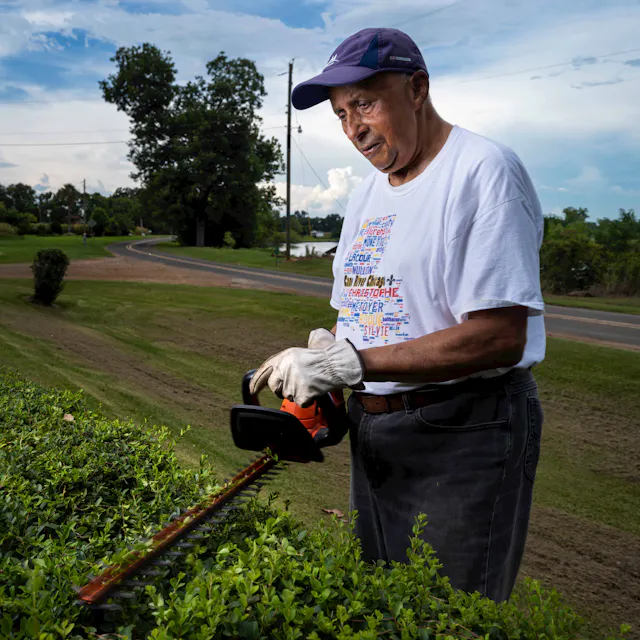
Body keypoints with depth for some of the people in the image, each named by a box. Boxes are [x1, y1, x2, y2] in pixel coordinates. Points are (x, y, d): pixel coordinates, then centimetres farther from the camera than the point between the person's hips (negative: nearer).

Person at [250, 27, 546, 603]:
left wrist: (346, 362, -24)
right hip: (374, 435, 8)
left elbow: (498, 337, -23)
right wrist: (314, 368, -5)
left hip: (464, 438, -8)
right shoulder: (368, 193, 13)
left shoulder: (483, 170, -14)